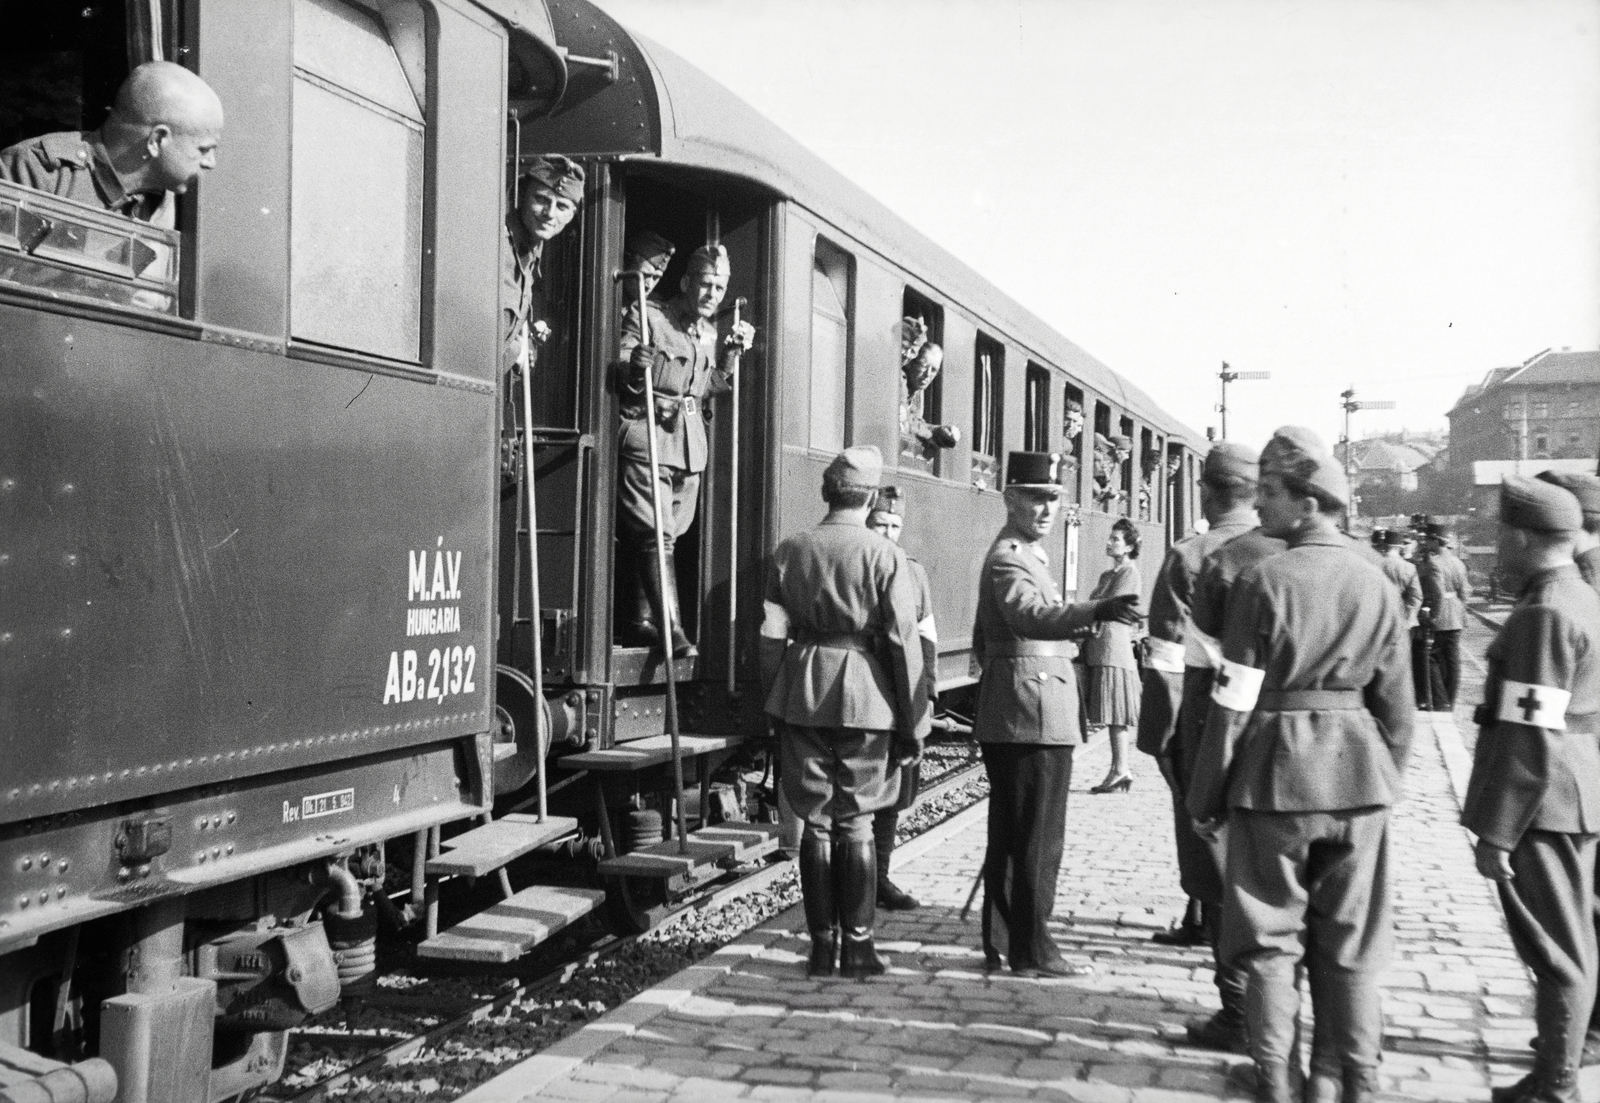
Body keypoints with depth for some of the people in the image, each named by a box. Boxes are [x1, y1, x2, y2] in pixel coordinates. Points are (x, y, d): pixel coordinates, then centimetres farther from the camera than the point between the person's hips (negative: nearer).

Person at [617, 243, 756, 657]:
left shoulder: (710, 332, 18)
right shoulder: (646, 315, -2)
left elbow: (710, 390, 16)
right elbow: (616, 373, -7)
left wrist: (733, 353, 6)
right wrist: (635, 366, -28)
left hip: (691, 446, 7)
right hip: (646, 437, -7)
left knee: (666, 536, 8)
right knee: (655, 535, -12)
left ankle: (643, 621, 16)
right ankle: (672, 630, -16)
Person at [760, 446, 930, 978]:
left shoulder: (789, 550, 3)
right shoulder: (885, 556, -6)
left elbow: (772, 634, 4)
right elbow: (904, 642, -8)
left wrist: (775, 703, 14)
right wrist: (914, 723, -2)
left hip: (802, 693, 2)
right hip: (865, 697, -2)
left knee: (815, 823, 9)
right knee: (856, 823, 6)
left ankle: (822, 946, 14)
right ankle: (858, 947, 10)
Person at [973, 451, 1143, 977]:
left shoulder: (1021, 553, 19)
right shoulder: (1008, 559, -14)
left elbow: (983, 639, 27)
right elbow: (1033, 615, -36)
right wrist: (1097, 611, -51)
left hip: (1005, 716, 11)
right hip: (1034, 715, -11)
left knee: (1008, 834, 14)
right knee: (1038, 837, -5)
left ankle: (1000, 940, 22)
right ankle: (1030, 949, 1)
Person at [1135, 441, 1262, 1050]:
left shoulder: (1190, 557, -10)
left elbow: (1166, 659, -11)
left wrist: (1157, 733, -3)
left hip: (1208, 719, -5)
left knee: (1218, 854, 1)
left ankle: (1242, 1011, 3)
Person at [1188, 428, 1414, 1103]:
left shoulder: (1263, 581, -12)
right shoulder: (1378, 585, 2)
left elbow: (1233, 702, -12)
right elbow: (1394, 704, 5)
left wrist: (1205, 797, -4)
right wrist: (1385, 780, 18)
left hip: (1275, 769, -4)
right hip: (1359, 770, 4)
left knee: (1271, 933, 9)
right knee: (1350, 938, 14)